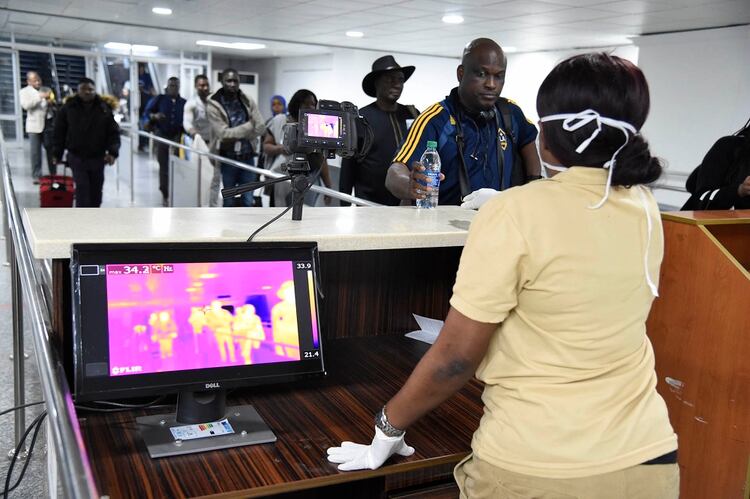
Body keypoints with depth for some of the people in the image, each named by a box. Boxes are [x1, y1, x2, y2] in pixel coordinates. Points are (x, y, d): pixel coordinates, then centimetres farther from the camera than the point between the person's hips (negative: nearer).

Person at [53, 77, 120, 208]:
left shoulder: (104, 108, 0)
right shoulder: (68, 108, 0)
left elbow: (113, 133, -1)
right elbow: (59, 132, 5)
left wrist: (112, 152, -14)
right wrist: (58, 154, 5)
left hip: (98, 158, 2)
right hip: (77, 157, -2)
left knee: (96, 192, 12)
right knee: (82, 189, -11)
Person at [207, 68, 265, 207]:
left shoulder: (248, 102, 3)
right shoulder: (214, 105, -9)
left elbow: (260, 127, -5)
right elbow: (223, 133, -18)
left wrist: (236, 137, -14)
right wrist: (248, 126, -14)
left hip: (247, 157, 3)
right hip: (227, 159, -3)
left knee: (248, 200, 6)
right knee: (229, 200, 9)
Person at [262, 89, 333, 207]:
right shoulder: (279, 121, 6)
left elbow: (322, 161, 8)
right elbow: (266, 146, 7)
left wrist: (328, 187, 5)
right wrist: (280, 148, -15)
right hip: (280, 183, 0)